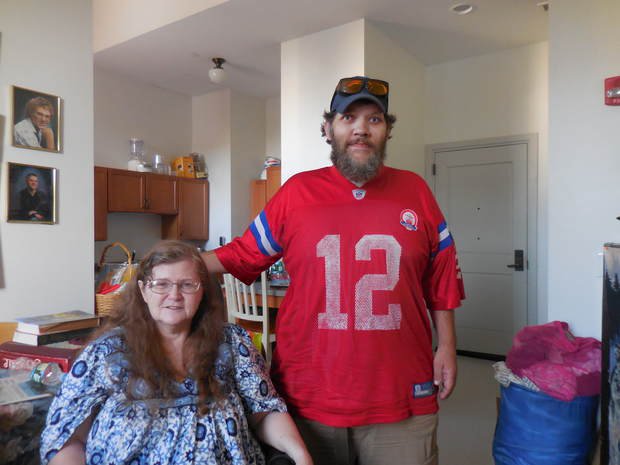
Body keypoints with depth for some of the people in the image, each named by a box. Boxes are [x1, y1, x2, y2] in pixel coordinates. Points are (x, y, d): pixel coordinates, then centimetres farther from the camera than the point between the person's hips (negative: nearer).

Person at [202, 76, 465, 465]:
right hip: (310, 395, 0)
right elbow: (242, 254, 4)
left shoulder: (415, 191, 2)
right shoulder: (297, 192, -1)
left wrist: (447, 346, 5)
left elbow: (441, 279, 7)